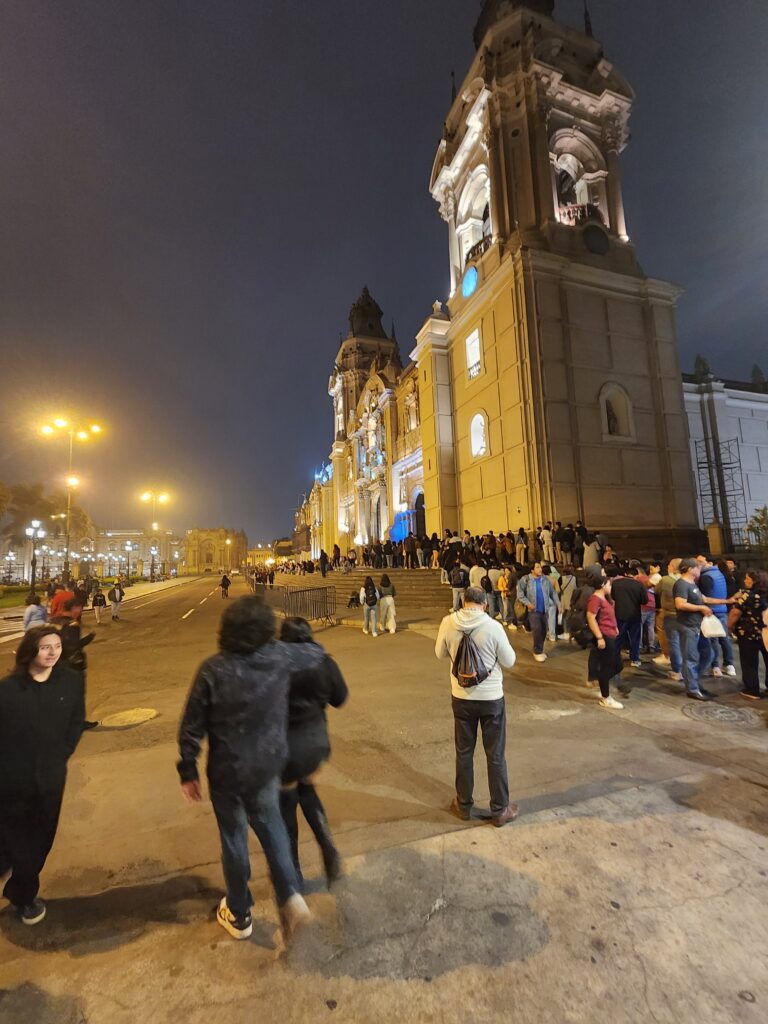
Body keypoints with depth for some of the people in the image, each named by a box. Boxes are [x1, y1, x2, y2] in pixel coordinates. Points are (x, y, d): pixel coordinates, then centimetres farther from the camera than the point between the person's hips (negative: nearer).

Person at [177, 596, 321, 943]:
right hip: (268, 766, 2)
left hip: (227, 771, -1)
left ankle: (239, 914, 42)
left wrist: (188, 771, 2)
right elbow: (316, 653, 0)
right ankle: (290, 895, 17)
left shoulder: (213, 669, -21)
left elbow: (192, 728, -12)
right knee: (270, 823, 28)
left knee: (233, 837, 21)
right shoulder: (279, 657, -18)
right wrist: (294, 637, 19)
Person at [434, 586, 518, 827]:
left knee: (464, 753, 20)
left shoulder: (448, 623, -13)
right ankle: (500, 810, 32)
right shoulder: (493, 626, -20)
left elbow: (440, 654, 3)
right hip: (491, 698, -2)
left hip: (461, 697, 2)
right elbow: (509, 661, -8)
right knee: (496, 756, 16)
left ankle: (464, 805, 36)